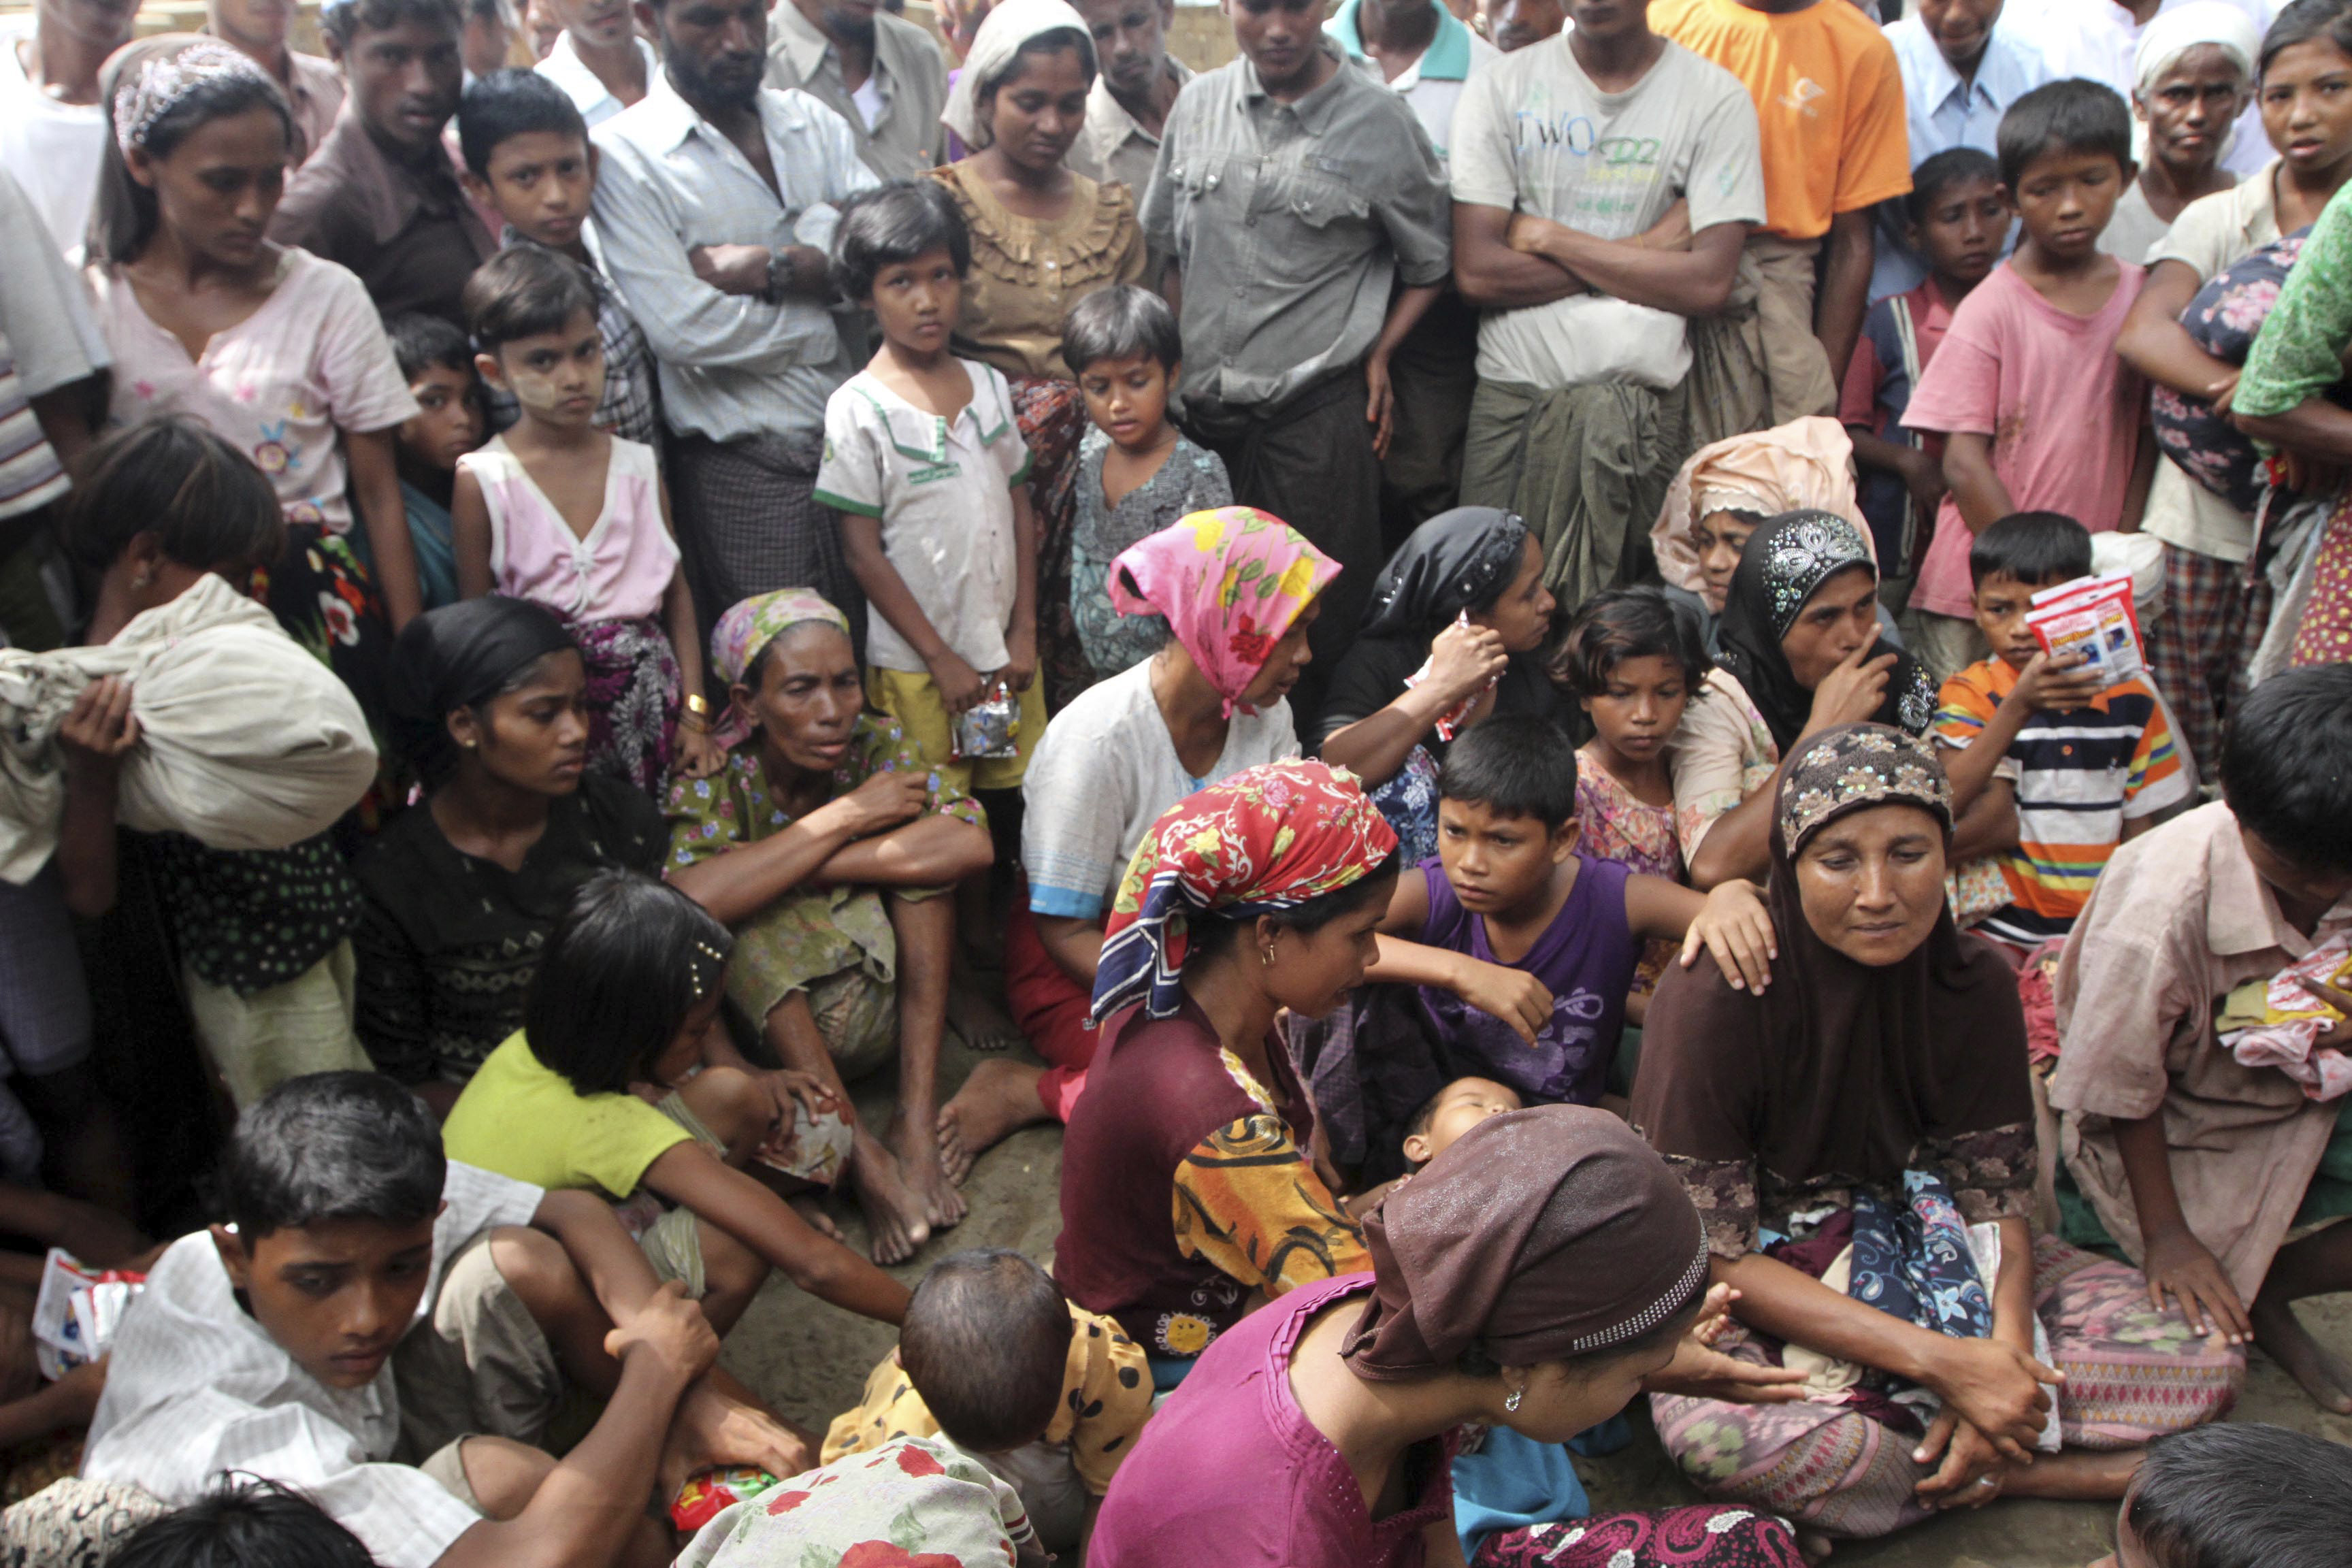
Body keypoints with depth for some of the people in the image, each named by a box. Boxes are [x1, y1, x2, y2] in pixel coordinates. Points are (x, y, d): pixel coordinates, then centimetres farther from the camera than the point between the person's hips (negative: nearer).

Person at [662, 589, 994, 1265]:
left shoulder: (876, 742, -10)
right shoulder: (713, 781, -16)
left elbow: (971, 843, -28)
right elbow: (688, 899, -37)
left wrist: (792, 868, -28)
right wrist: (845, 817, -31)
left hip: (878, 1005, 2)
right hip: (765, 1019, -2)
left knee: (923, 847, -20)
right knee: (743, 913, -30)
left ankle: (917, 1120, -24)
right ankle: (864, 1155, -30)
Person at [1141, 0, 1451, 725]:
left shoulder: (1380, 122, -2)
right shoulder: (1199, 103, 8)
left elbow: (1428, 265, 9)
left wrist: (1375, 354, -1)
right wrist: (1177, 357, 11)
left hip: (1317, 404, -3)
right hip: (1199, 403, 3)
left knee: (1318, 613, 2)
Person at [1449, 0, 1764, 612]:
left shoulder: (1714, 98, 2)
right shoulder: (1502, 89, 4)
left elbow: (1708, 283, -7)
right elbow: (1476, 271, -5)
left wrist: (1550, 237, -6)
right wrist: (1642, 253, -6)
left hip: (1642, 398, -1)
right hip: (1513, 387, 1)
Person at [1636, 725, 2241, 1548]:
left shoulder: (1974, 985, -7)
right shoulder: (1714, 997, -23)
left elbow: (1997, 1196, -3)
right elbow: (1713, 1254, -21)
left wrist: (2003, 1354, -24)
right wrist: (1941, 1362, -27)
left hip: (1919, 1248, 5)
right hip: (1759, 1285, -4)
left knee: (2205, 1357, -11)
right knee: (1720, 1434, -38)